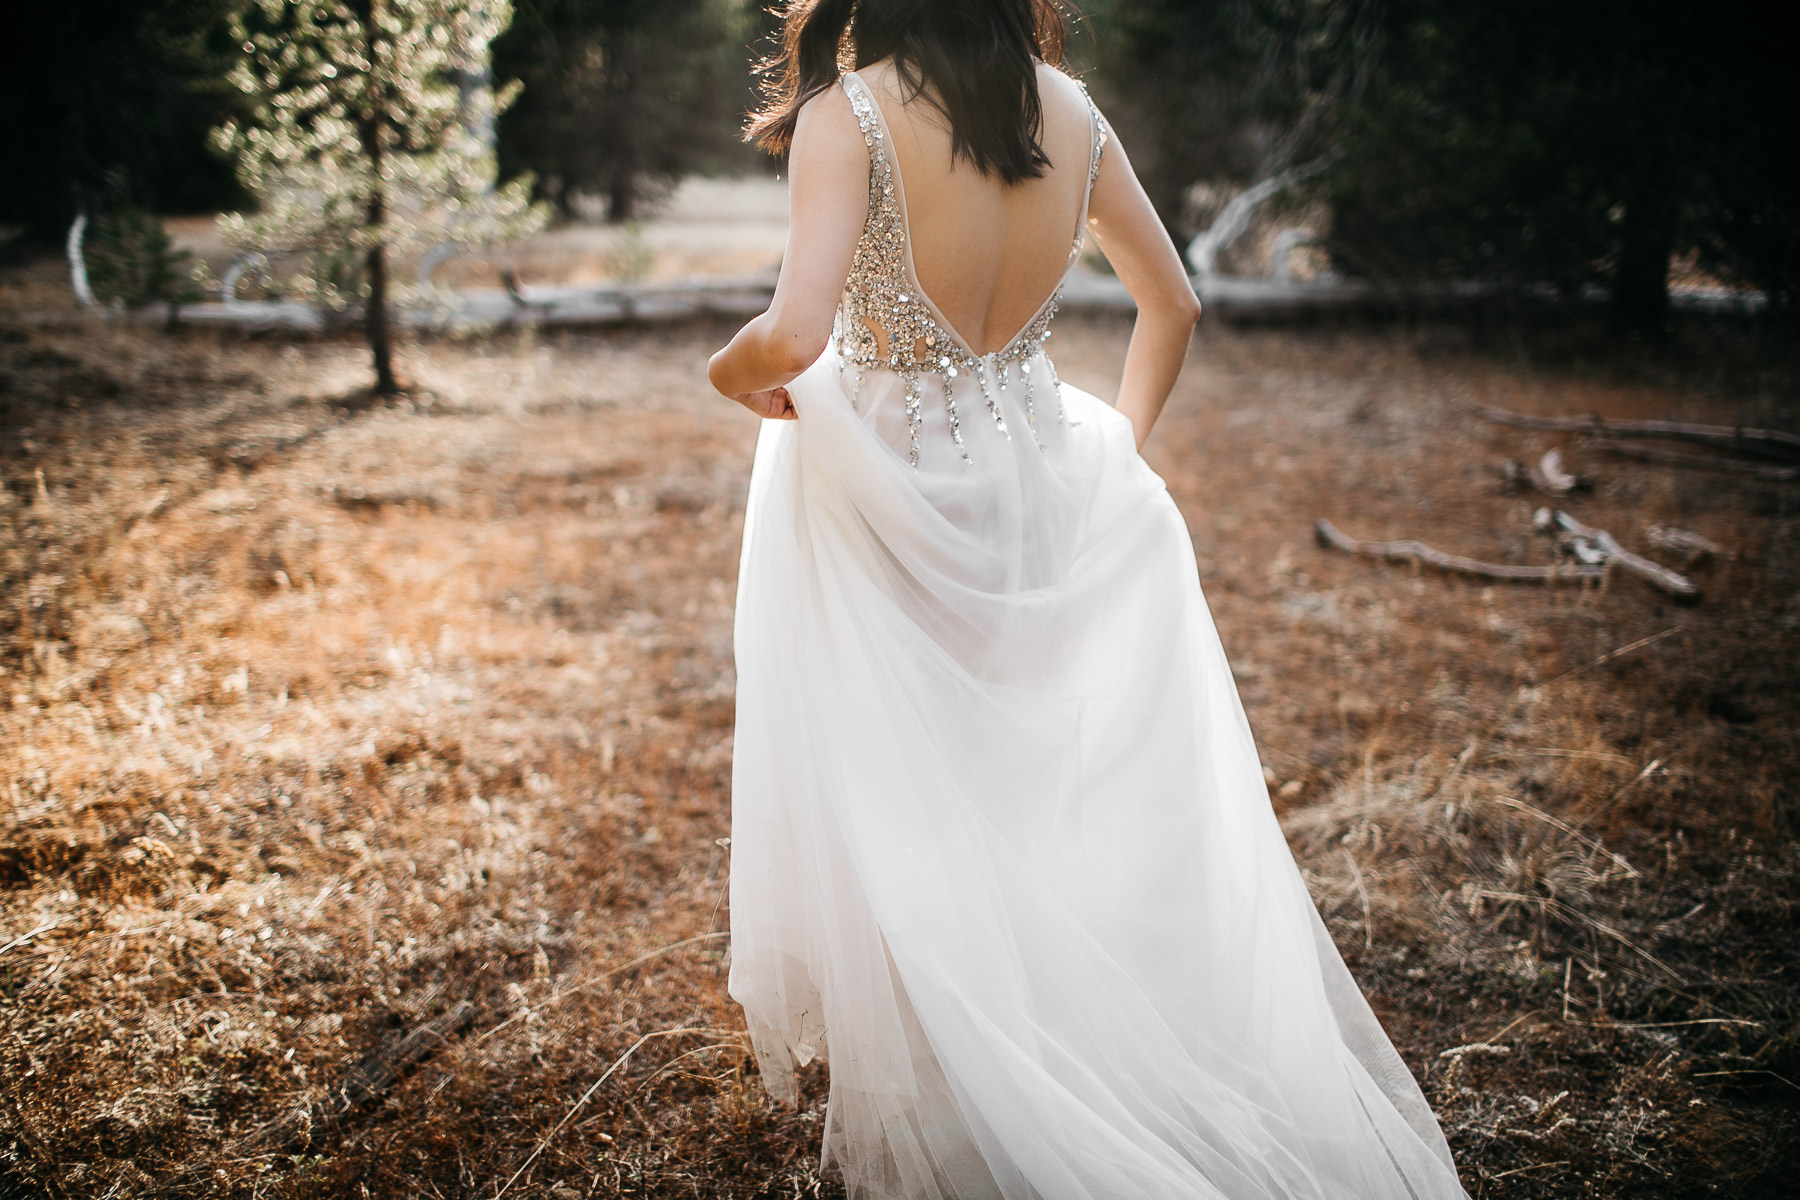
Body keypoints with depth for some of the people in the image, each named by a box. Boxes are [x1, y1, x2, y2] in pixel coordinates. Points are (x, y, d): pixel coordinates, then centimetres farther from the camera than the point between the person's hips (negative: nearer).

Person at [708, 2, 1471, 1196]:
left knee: (915, 827, 12)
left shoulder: (852, 112, -17)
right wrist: (1123, 446, 22)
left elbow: (795, 336, -28)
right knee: (1076, 811, 19)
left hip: (893, 504, -5)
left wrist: (730, 370, -6)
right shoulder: (1069, 110, 1)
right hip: (1043, 494, 5)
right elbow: (1174, 304, 11)